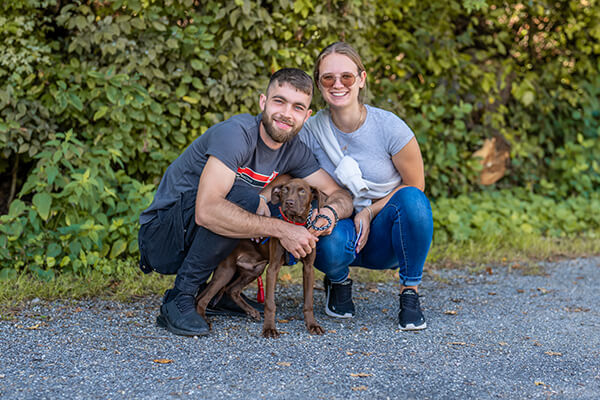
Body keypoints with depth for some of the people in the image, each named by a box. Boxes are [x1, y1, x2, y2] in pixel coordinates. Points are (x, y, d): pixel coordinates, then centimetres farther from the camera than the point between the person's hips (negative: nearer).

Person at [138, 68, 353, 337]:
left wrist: (330, 211, -26)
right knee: (244, 198, -31)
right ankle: (179, 301, -19)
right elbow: (206, 210, -37)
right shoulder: (236, 133, -25)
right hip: (161, 237, -7)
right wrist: (281, 229, -39)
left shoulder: (294, 150, -1)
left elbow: (341, 194, -1)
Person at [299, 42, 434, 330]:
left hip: (383, 235, 0)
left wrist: (368, 213, -16)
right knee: (332, 242, -36)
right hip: (341, 227, 0)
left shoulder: (389, 126, -13)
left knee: (412, 199, -32)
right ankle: (338, 283, 4)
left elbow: (414, 186, -3)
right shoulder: (310, 132, -8)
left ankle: (409, 294, -12)